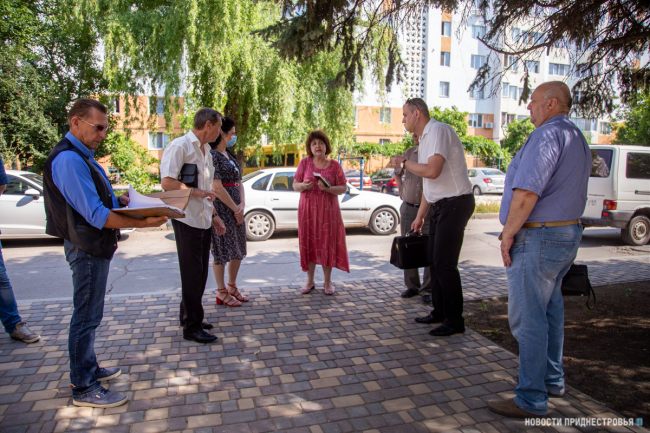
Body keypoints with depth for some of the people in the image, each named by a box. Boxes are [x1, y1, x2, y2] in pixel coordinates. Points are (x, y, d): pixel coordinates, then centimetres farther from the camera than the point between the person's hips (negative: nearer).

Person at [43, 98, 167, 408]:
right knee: (86, 317, 0)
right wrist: (144, 222, -28)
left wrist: (119, 201, 2)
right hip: (87, 249, -11)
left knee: (87, 315, 20)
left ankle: (88, 370, 37)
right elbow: (96, 215, -26)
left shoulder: (82, 155, 13)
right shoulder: (68, 159, -21)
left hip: (94, 246, 11)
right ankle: (84, 389, 14)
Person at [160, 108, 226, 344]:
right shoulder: (180, 146, -11)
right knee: (192, 274, -2)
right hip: (187, 220, -9)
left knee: (200, 272, 15)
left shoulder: (205, 150, 17)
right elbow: (167, 183, -20)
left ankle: (191, 317, 30)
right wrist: (197, 192, -17)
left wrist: (214, 215, 18)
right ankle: (191, 327, 10)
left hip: (204, 220, 9)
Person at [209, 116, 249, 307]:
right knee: (222, 249, 1)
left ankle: (232, 287, 29)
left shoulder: (230, 155, 15)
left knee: (238, 249, 14)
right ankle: (221, 293, 14)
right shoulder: (212, 155, -12)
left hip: (235, 207, 9)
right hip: (220, 207, -9)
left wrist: (241, 205, -2)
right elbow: (216, 188, -18)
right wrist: (235, 209, -13)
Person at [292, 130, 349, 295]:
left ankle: (327, 282, 13)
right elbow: (295, 185, 7)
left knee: (327, 243, 0)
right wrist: (303, 186, -15)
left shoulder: (334, 165, 3)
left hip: (328, 210, -1)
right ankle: (310, 281, 16)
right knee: (309, 243, 3)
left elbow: (343, 188, 0)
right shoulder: (305, 163, 6)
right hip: (308, 209, 1)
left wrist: (327, 188, -17)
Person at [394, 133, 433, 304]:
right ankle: (412, 286, 22)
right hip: (408, 208, 5)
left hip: (429, 209, -4)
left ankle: (427, 290, 11)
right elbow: (397, 173, 24)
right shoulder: (409, 152, 7)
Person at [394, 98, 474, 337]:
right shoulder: (424, 139, 17)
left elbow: (432, 171, -27)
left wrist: (404, 163, -10)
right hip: (440, 205, 10)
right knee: (435, 260, 13)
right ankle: (439, 312, 26)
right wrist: (420, 215, 20)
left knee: (444, 263, -7)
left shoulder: (438, 130, -14)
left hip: (455, 203, -10)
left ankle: (454, 320, 5)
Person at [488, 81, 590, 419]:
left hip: (538, 236, -11)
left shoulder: (547, 135, -15)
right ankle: (552, 380, 33)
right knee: (550, 311, 20)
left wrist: (508, 233, -15)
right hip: (568, 233, 11)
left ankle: (531, 400, 6)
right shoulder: (578, 139, 18)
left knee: (528, 318, -4)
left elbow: (526, 193, -24)